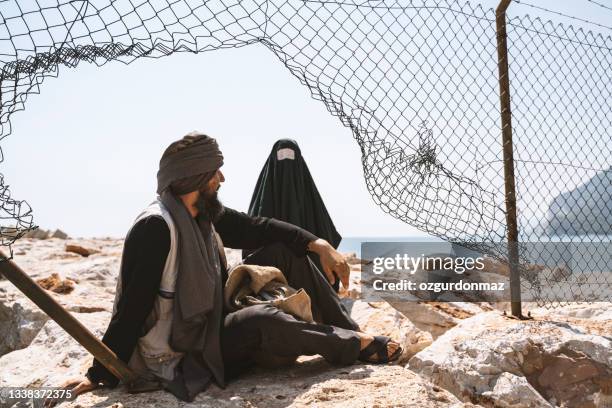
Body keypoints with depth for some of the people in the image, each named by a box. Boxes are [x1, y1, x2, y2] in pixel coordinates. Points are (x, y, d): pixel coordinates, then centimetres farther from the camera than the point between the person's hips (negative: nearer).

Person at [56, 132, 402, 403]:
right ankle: (358, 346, -13)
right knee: (261, 320, -35)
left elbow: (257, 228, 0)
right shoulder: (155, 228, -26)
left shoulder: (206, 214, -1)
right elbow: (132, 309, -27)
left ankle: (348, 331, -1)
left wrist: (318, 244, -12)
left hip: (214, 321, 9)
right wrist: (101, 376, -25)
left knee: (284, 251, -1)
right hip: (178, 355, -8)